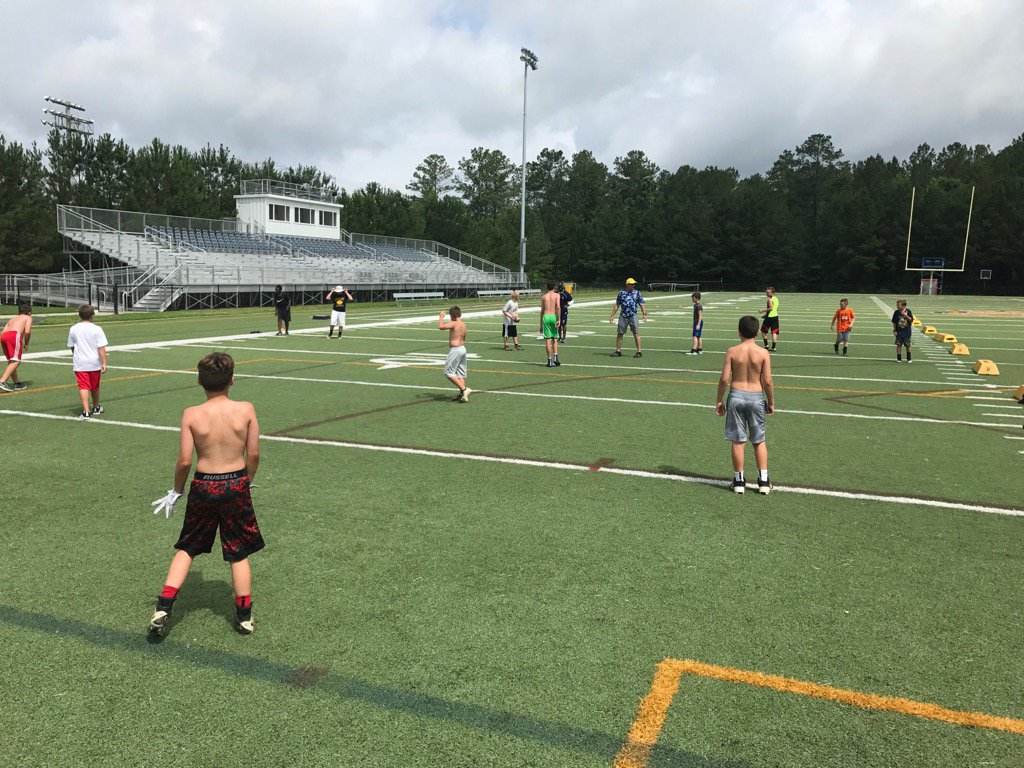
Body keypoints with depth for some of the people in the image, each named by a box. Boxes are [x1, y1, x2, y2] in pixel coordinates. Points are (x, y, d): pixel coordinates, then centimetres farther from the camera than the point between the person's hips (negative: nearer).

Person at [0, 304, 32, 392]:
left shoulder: (13, 318, 35)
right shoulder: (28, 318, 19)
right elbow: (27, 332, -1)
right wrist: (26, 344, 13)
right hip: (14, 335, -7)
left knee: (11, 361, 17)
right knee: (16, 361, -11)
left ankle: (17, 384, 19)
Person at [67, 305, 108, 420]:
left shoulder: (73, 329, 0)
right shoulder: (97, 329, -9)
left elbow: (72, 347, 12)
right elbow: (101, 348, -13)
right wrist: (104, 363, -11)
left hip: (79, 363, 1)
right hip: (94, 363, -1)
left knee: (83, 387, -3)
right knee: (95, 387, 16)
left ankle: (86, 411, -15)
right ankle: (96, 408, 35)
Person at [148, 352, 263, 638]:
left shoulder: (192, 414, -10)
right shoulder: (246, 410, -9)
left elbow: (184, 461, -9)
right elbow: (253, 455, -4)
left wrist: (176, 490, 8)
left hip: (203, 487, 0)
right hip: (236, 485, 0)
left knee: (186, 549, 19)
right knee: (239, 553, 13)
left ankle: (163, 609, 14)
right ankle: (244, 617, 22)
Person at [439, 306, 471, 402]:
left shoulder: (454, 323, -16)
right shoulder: (463, 325, 9)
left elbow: (440, 327, -26)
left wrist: (441, 317, -12)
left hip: (455, 350, -9)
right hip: (463, 348, 9)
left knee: (448, 373, -1)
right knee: (460, 373, 13)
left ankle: (464, 389, -9)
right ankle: (461, 394, 14)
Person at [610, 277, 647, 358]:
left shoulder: (637, 293, 6)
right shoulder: (621, 293, 7)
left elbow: (641, 304, 5)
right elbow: (617, 305, 10)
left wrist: (644, 314, -6)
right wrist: (612, 315, 7)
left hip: (633, 316, -1)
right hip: (623, 316, 1)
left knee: (636, 333, -7)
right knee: (620, 333, 4)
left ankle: (639, 351, -4)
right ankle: (618, 351, 14)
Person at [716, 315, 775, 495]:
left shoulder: (732, 351, -5)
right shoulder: (763, 353, -6)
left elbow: (724, 379, -7)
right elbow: (768, 382, -8)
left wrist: (719, 400, 4)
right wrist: (771, 402, 6)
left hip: (736, 396, 0)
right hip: (756, 397, 0)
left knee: (738, 440, 7)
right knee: (759, 441, 13)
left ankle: (739, 480, 14)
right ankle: (763, 481, 12)